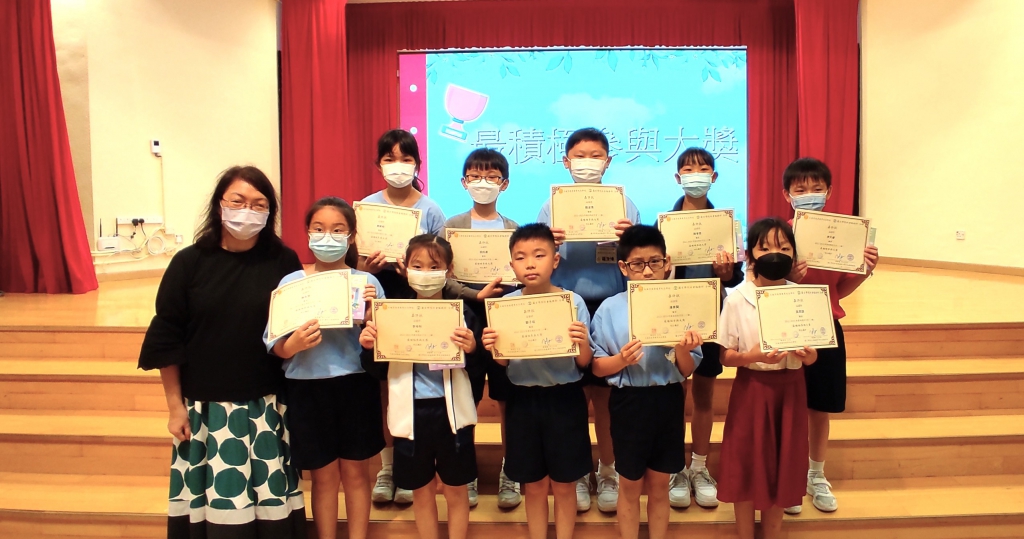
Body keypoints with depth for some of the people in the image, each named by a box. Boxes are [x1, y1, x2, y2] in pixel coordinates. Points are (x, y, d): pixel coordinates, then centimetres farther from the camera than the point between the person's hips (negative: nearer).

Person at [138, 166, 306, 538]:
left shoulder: (284, 262, -1)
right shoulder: (189, 263, -3)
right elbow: (167, 340, 0)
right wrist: (175, 406, 1)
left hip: (268, 406, 1)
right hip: (206, 406, 0)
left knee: (272, 501, 7)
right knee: (213, 500, 6)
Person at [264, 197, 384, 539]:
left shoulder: (367, 282, -1)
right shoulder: (290, 283, -2)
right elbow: (274, 347, -2)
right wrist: (294, 344, -23)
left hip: (357, 385, 0)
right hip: (308, 389, 0)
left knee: (356, 472, 11)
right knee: (323, 476, 11)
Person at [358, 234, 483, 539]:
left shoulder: (462, 314, -5)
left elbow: (477, 367, -6)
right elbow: (380, 371, 2)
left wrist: (472, 349, -26)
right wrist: (369, 348, -17)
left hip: (451, 411, -1)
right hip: (411, 413, 2)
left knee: (456, 489, 12)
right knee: (421, 491, 16)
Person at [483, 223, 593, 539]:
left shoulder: (574, 302, -9)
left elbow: (584, 363, -7)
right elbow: (504, 363, 1)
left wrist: (582, 343, -28)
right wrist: (492, 349, -20)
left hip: (564, 398, -1)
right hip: (523, 399, 2)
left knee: (564, 485, 11)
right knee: (533, 485, 14)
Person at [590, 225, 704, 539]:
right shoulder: (610, 309, -7)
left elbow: (687, 372, 0)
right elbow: (597, 367, -4)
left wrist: (682, 351, -21)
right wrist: (621, 359, -22)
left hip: (667, 401, 2)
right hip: (629, 402, -1)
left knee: (659, 486, 16)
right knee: (630, 486, 13)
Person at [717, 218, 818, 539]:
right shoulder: (737, 299, -9)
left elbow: (811, 354, 4)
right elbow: (725, 356, -7)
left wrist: (808, 355, -18)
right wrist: (754, 356, -25)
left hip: (790, 388, 3)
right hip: (751, 388, -2)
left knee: (781, 465, 12)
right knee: (746, 466, 6)